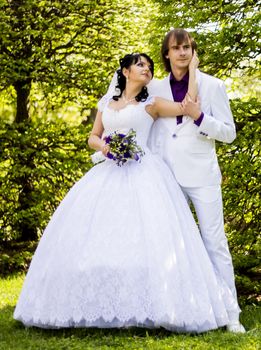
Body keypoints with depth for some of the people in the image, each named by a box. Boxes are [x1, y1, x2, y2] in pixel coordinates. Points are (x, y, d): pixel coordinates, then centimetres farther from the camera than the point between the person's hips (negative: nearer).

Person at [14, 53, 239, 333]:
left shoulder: (151, 104, 9)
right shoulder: (106, 103, 19)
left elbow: (189, 105, 0)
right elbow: (92, 137, 19)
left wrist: (192, 67, 5)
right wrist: (102, 145, -4)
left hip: (142, 172, -4)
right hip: (109, 173, 4)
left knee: (146, 239, -17)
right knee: (93, 235, -6)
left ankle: (145, 306, -15)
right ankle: (95, 305, -1)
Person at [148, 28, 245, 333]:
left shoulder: (212, 86, 1)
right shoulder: (156, 88, 8)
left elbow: (229, 132, 0)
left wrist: (199, 117, -16)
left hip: (201, 175, -3)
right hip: (167, 176, 3)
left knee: (215, 242, -4)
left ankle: (230, 314, 0)